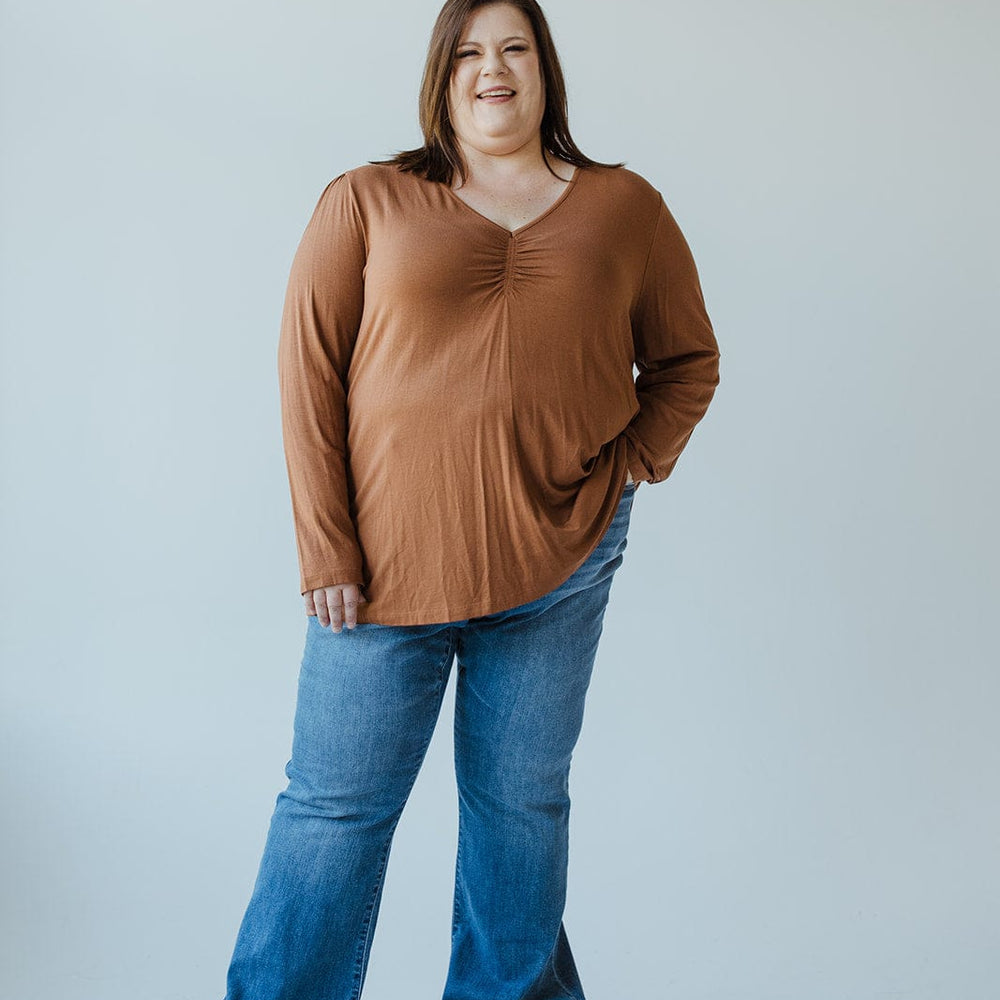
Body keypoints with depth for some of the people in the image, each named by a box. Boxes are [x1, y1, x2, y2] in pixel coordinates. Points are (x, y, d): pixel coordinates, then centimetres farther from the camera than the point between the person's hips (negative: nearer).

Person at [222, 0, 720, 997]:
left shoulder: (625, 207, 8)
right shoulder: (366, 202, 3)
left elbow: (687, 360, 17)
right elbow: (308, 372, -1)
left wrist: (633, 462, 0)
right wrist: (325, 550, -8)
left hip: (559, 563, 2)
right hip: (387, 559, -1)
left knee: (522, 802, 13)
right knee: (335, 806, 4)